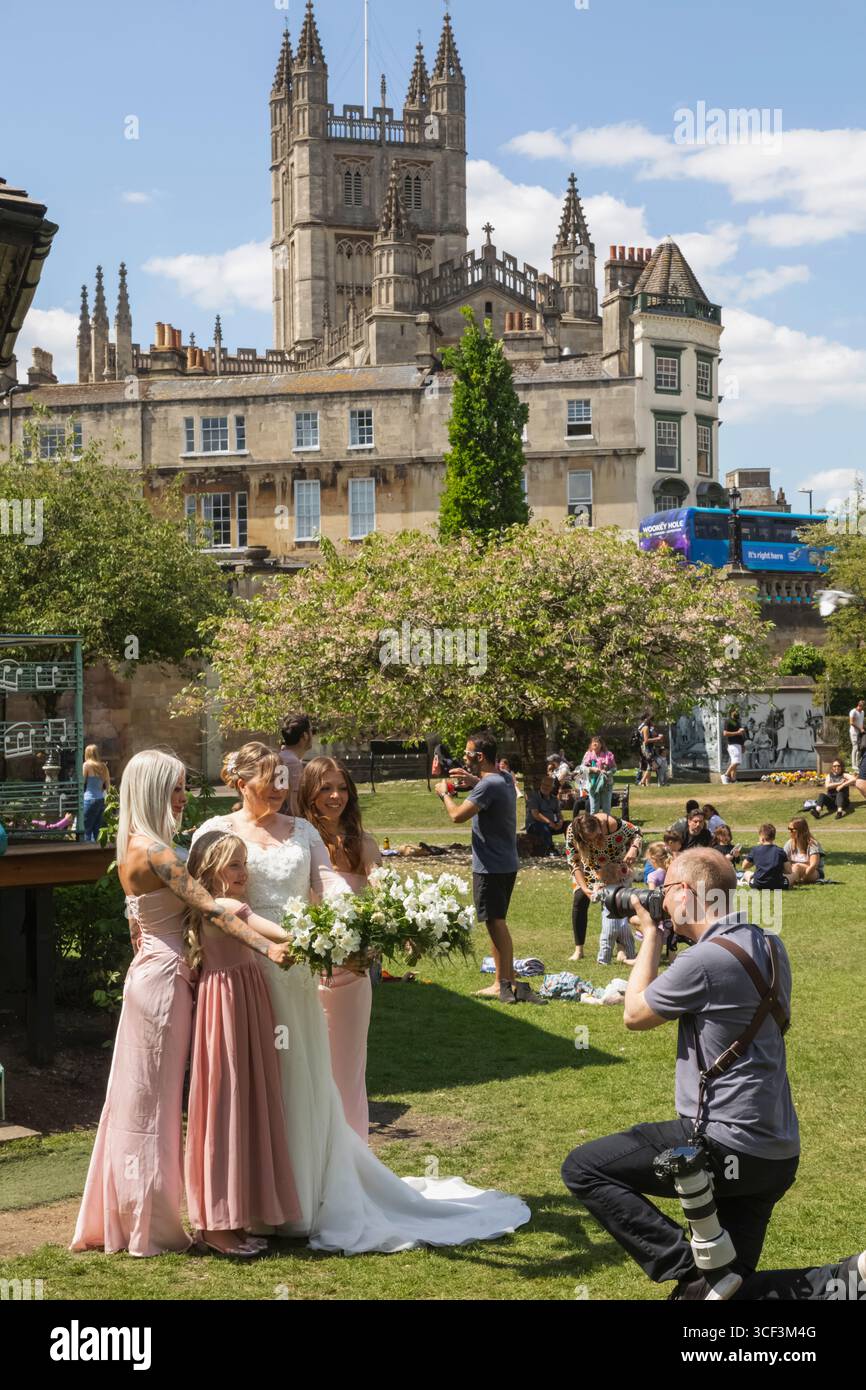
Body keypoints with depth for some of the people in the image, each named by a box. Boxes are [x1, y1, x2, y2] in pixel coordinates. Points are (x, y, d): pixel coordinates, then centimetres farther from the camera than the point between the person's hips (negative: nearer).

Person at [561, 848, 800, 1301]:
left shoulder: (704, 960, -19)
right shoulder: (770, 948, 6)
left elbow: (635, 1015, -3)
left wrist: (651, 936, 6)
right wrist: (663, 936, 16)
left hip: (724, 1149, -9)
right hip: (780, 1157, 9)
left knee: (583, 1168, -1)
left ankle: (692, 1273, -7)